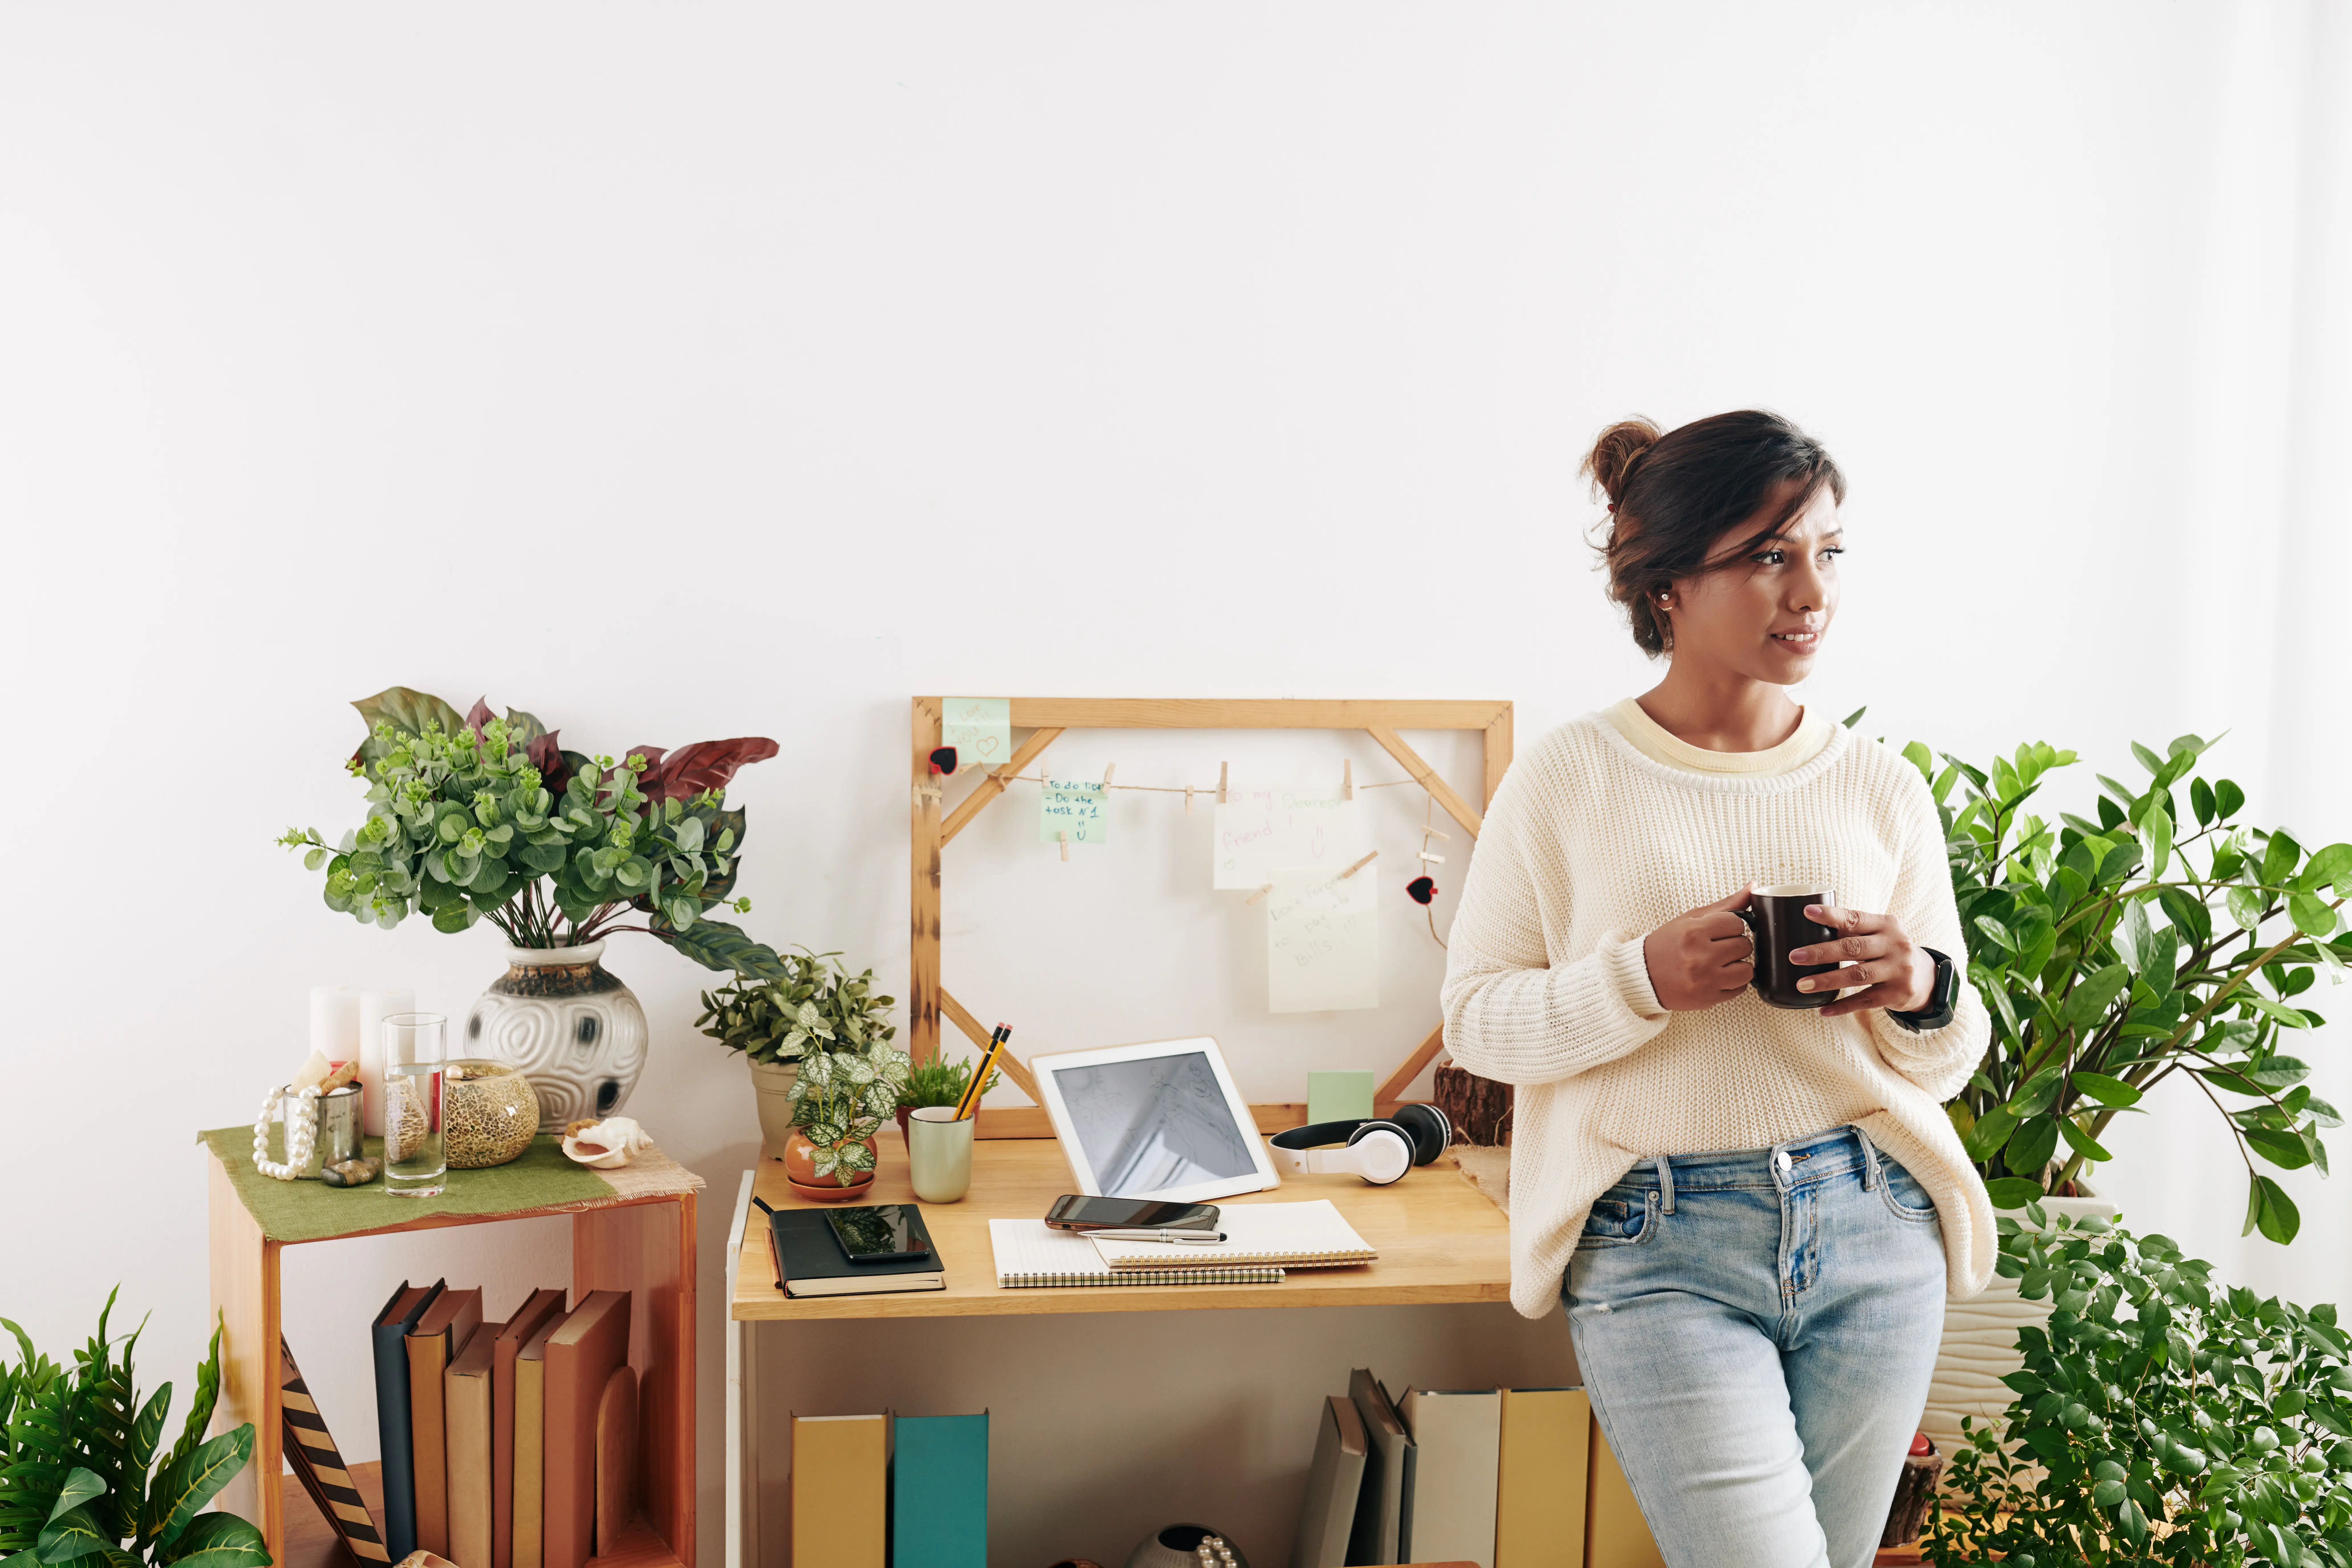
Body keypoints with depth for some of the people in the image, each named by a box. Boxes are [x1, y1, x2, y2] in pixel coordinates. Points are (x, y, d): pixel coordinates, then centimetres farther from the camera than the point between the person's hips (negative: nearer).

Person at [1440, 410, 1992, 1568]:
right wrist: (1643, 980, -18)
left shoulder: (1884, 794, 6)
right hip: (1660, 1254, -4)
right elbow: (1475, 1018, -2)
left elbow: (1950, 1064, 12)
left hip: (1872, 1231, 4)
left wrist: (1922, 992, -11)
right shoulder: (1569, 781, -3)